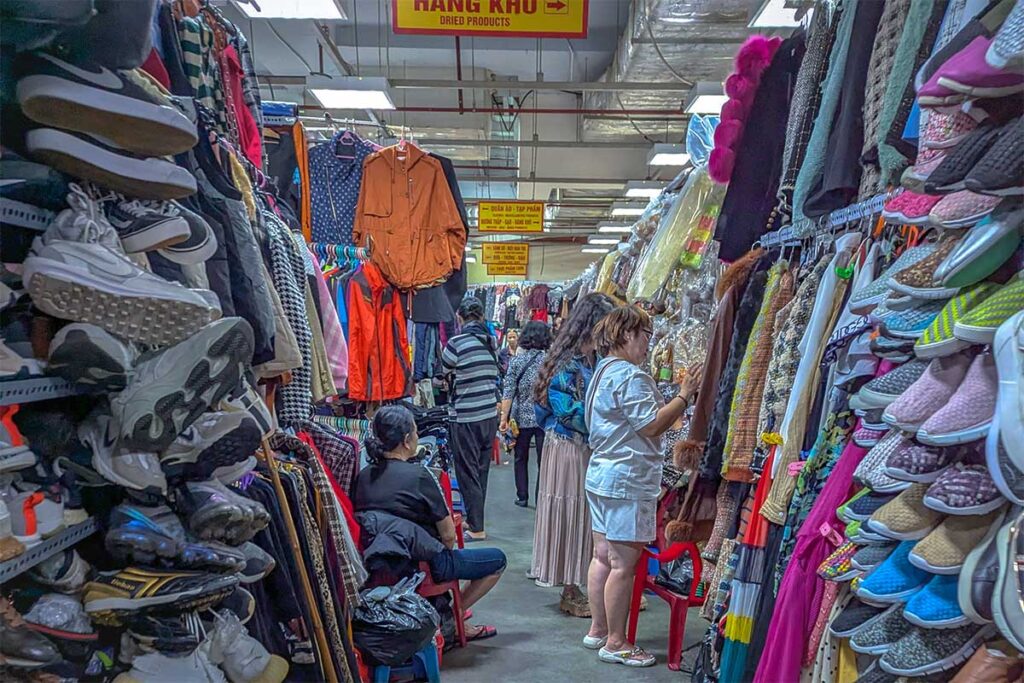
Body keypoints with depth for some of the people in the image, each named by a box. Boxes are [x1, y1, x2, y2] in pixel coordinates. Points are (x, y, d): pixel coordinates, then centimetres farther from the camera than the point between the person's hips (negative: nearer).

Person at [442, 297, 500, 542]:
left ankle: (476, 528, 7)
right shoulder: (492, 342, 4)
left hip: (466, 418, -6)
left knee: (468, 473, 3)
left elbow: (442, 371, 1)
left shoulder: (457, 343, -13)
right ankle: (474, 519, 26)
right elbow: (494, 375, 10)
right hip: (490, 415, 6)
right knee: (481, 470, 15)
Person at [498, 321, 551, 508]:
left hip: (522, 417, 1)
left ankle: (522, 497, 21)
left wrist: (504, 418, -4)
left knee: (521, 458, 16)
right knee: (543, 460, 6)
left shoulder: (516, 360, -4)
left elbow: (508, 392, -7)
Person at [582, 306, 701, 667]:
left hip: (601, 475, 11)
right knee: (624, 564, -2)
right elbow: (652, 425, -19)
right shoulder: (630, 376, -17)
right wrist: (684, 395, -11)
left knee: (603, 557, 15)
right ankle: (616, 643, 8)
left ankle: (597, 630, 25)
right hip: (627, 481, -11)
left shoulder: (603, 371, 16)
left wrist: (678, 395, 14)